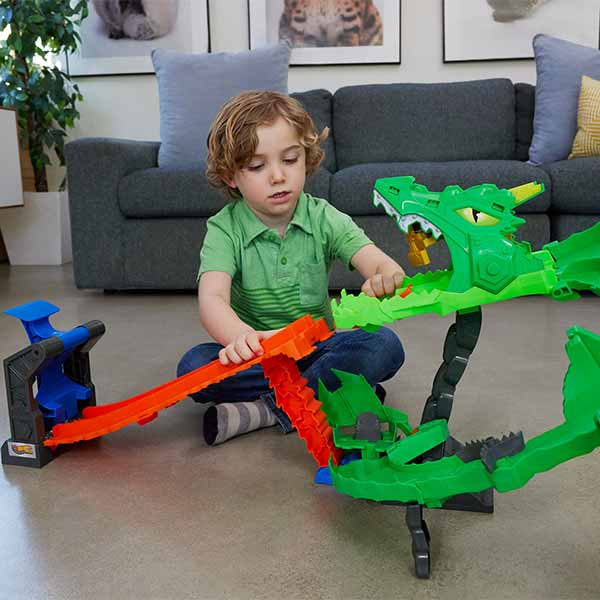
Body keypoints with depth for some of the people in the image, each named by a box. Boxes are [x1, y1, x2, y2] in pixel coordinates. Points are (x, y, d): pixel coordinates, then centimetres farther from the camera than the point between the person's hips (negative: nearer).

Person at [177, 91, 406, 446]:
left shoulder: (324, 219, -6)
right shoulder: (225, 229, -10)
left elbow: (380, 263, -20)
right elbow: (212, 298, -28)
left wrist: (386, 280, -48)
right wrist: (241, 337, -52)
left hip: (317, 346, 1)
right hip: (255, 352, -1)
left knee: (385, 345, -25)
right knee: (193, 366, -28)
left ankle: (265, 410, -24)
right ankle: (323, 391, -22)